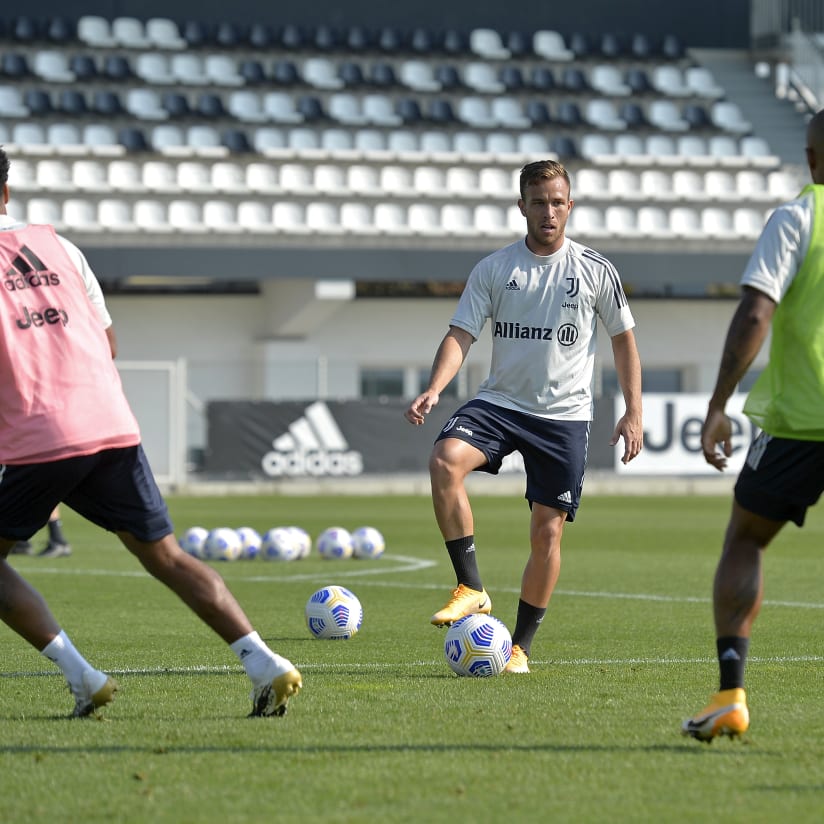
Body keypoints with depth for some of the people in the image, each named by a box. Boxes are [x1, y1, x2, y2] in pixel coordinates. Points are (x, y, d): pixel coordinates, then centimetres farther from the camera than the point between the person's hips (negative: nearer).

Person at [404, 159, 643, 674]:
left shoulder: (597, 271, 1)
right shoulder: (494, 269, 2)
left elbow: (623, 339, 11)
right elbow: (461, 336, -3)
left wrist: (633, 412, 4)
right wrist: (434, 390, -20)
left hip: (565, 414, 0)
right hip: (500, 401, 1)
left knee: (547, 532, -2)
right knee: (445, 460, -29)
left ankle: (522, 646, 12)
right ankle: (472, 590, -23)